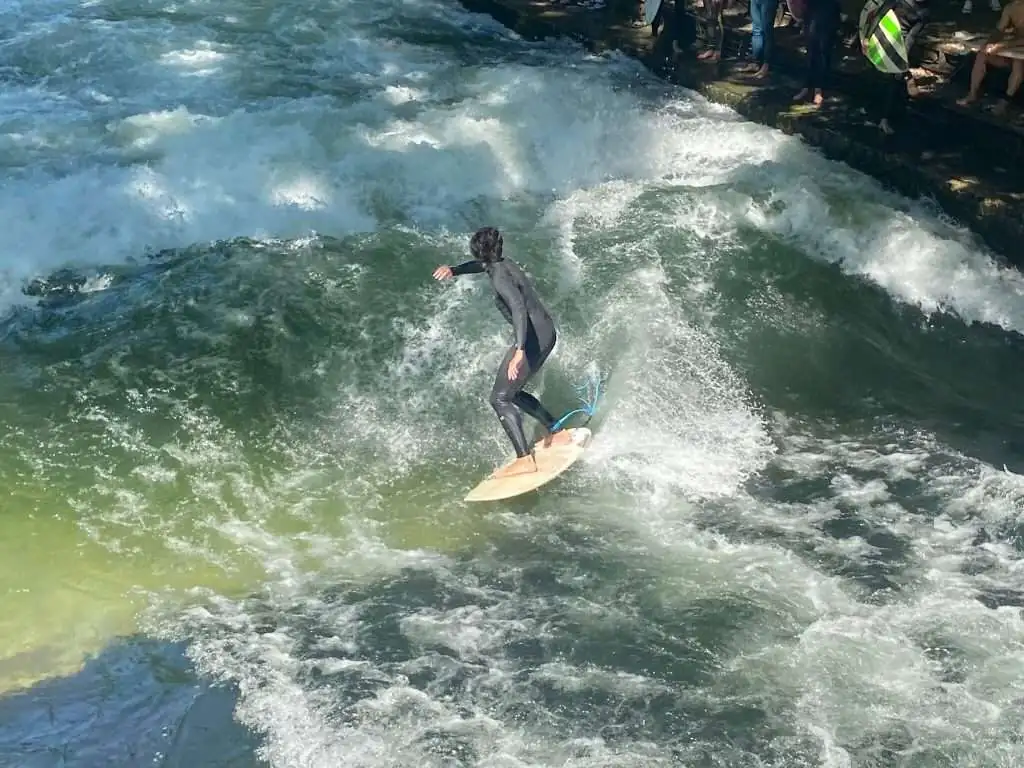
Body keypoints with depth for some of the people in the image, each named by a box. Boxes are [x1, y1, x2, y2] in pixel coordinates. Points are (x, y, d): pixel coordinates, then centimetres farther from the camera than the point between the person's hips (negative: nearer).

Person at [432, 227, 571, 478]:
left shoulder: (500, 277, -18)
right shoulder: (504, 264, 10)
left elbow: (519, 308, -33)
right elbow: (479, 265, 33)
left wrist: (520, 350, -44)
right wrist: (454, 270, 16)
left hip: (534, 338, -10)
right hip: (546, 332, 10)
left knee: (500, 398, -7)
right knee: (512, 393, 22)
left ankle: (525, 460, -12)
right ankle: (557, 433, 27)